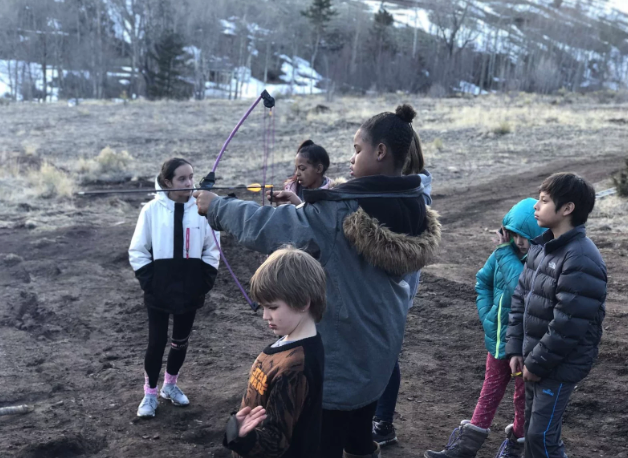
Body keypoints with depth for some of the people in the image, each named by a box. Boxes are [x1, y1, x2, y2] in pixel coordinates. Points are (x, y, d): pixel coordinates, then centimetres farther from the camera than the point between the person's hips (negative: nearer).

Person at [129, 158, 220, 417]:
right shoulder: (152, 210, -9)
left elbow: (212, 250, 3)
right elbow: (138, 251, -2)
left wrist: (205, 282, -1)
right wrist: (148, 282, -8)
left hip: (190, 290, 2)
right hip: (159, 290, -2)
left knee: (181, 340, 15)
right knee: (156, 342, 4)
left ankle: (170, 385, 35)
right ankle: (150, 393, 20)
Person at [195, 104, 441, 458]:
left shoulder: (344, 212, -22)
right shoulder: (412, 208, 0)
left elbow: (270, 227, -17)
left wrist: (216, 207, -4)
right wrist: (302, 206, 18)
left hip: (340, 352, -8)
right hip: (380, 349, 8)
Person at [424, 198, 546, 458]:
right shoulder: (505, 250, -2)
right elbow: (483, 281, 11)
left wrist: (505, 253, -26)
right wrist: (486, 316, 1)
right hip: (498, 338, 6)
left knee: (523, 397, 14)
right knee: (489, 393, 17)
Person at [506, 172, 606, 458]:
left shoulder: (581, 260, -24)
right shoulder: (541, 246, 6)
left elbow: (569, 325, -25)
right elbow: (520, 298, 10)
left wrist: (536, 363, -16)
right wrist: (515, 349, 4)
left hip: (560, 366, -8)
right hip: (535, 359, 9)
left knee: (542, 435, -2)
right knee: (531, 427, 19)